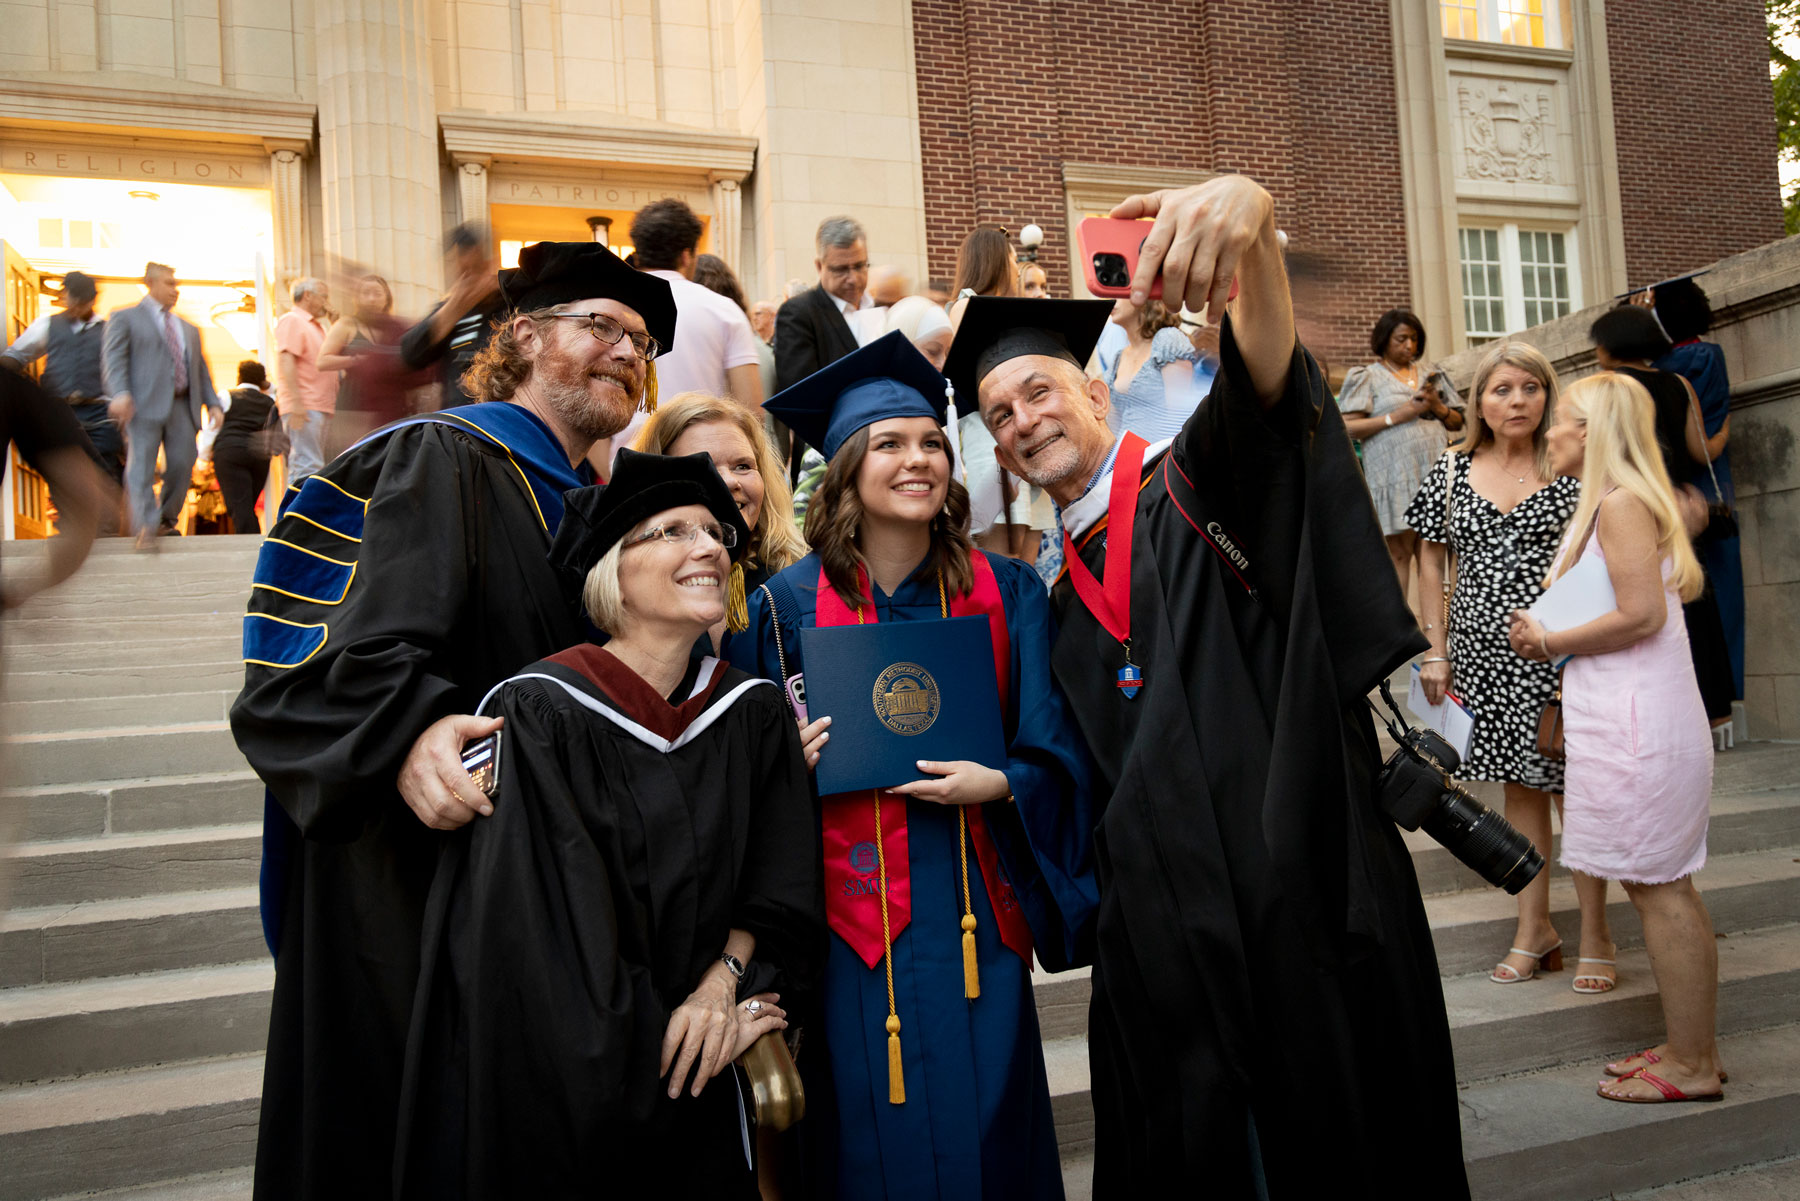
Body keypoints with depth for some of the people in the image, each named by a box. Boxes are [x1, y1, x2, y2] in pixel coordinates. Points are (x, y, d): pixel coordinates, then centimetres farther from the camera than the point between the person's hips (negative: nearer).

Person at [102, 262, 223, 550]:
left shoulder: (188, 328, 26)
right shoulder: (124, 318, 9)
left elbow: (201, 370, 24)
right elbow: (113, 358, -3)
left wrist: (213, 403, 11)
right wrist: (120, 393, -19)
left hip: (182, 406, 5)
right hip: (145, 406, -5)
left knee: (182, 466, 1)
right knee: (141, 467, -11)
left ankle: (167, 521, 18)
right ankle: (146, 529, -17)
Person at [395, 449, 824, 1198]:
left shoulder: (753, 713, -1)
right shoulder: (538, 715, -18)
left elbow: (781, 891, 2)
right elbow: (543, 939, -19)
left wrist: (722, 982, -14)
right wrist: (663, 1035, -12)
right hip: (565, 1085, -4)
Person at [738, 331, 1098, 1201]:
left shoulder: (1006, 593, 3)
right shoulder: (788, 605, 0)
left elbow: (1055, 757, 3)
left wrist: (995, 784, -15)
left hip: (976, 917, 1)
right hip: (854, 923, -1)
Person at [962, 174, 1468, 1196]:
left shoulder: (1199, 486, -2)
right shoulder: (1061, 605, 15)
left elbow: (1266, 381, -25)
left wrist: (1248, 217, -42)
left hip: (1312, 910, -5)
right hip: (1166, 951, 5)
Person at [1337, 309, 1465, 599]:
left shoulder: (1429, 372, 21)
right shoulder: (1365, 376, 7)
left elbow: (1457, 423, 23)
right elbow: (1347, 427, -4)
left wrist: (1437, 407, 2)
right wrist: (1397, 416, -10)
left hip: (1435, 472, 4)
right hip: (1394, 476, -4)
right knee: (1398, 553, -7)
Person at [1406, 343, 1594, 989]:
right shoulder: (1451, 470, 5)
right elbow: (1432, 559, 10)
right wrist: (1436, 649, 5)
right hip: (1484, 652, 3)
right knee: (1518, 785, 12)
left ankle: (1594, 935, 16)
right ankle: (1535, 929, 23)